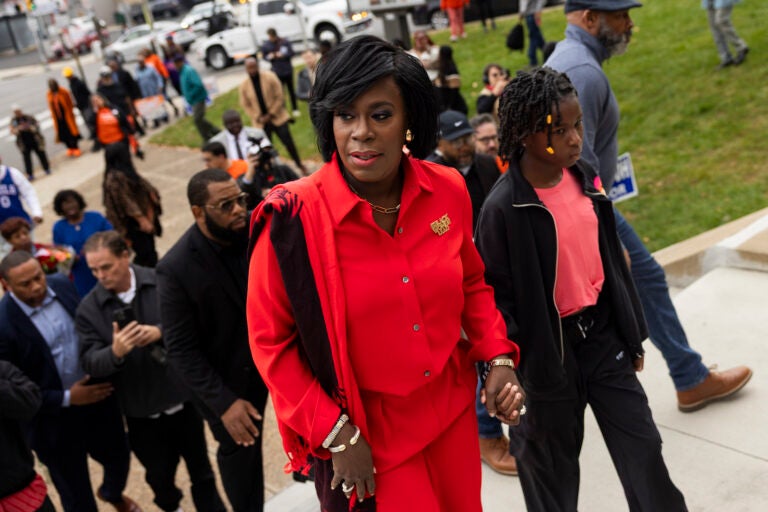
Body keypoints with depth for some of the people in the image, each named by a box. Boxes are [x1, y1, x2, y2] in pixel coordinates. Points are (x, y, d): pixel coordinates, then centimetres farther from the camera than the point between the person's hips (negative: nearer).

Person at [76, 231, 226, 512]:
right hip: (142, 414, 2)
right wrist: (115, 352, -31)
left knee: (201, 470, 16)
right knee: (159, 477, 20)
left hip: (184, 399, -1)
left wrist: (161, 332, -27)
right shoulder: (88, 308, -7)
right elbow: (89, 363, -11)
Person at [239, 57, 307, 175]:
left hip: (277, 117, -2)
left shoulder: (270, 77, -9)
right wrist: (258, 118, -9)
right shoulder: (244, 86, -2)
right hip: (261, 122, 2)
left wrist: (271, 114, -12)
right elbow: (245, 105, 2)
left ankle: (300, 165, 18)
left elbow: (279, 97, -8)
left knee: (288, 142, 1)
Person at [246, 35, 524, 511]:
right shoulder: (294, 216, -21)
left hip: (454, 408, 5)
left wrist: (498, 357, -5)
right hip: (365, 431, -4)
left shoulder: (448, 190, -8)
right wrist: (335, 433, -13)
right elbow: (270, 341, -12)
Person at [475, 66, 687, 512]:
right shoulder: (503, 208, -22)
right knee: (553, 462, 14)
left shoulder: (583, 175, -1)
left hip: (602, 331, 5)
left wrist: (631, 332, 14)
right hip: (548, 347, -5)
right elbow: (496, 296, -15)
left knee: (643, 447, 12)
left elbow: (610, 256, 9)